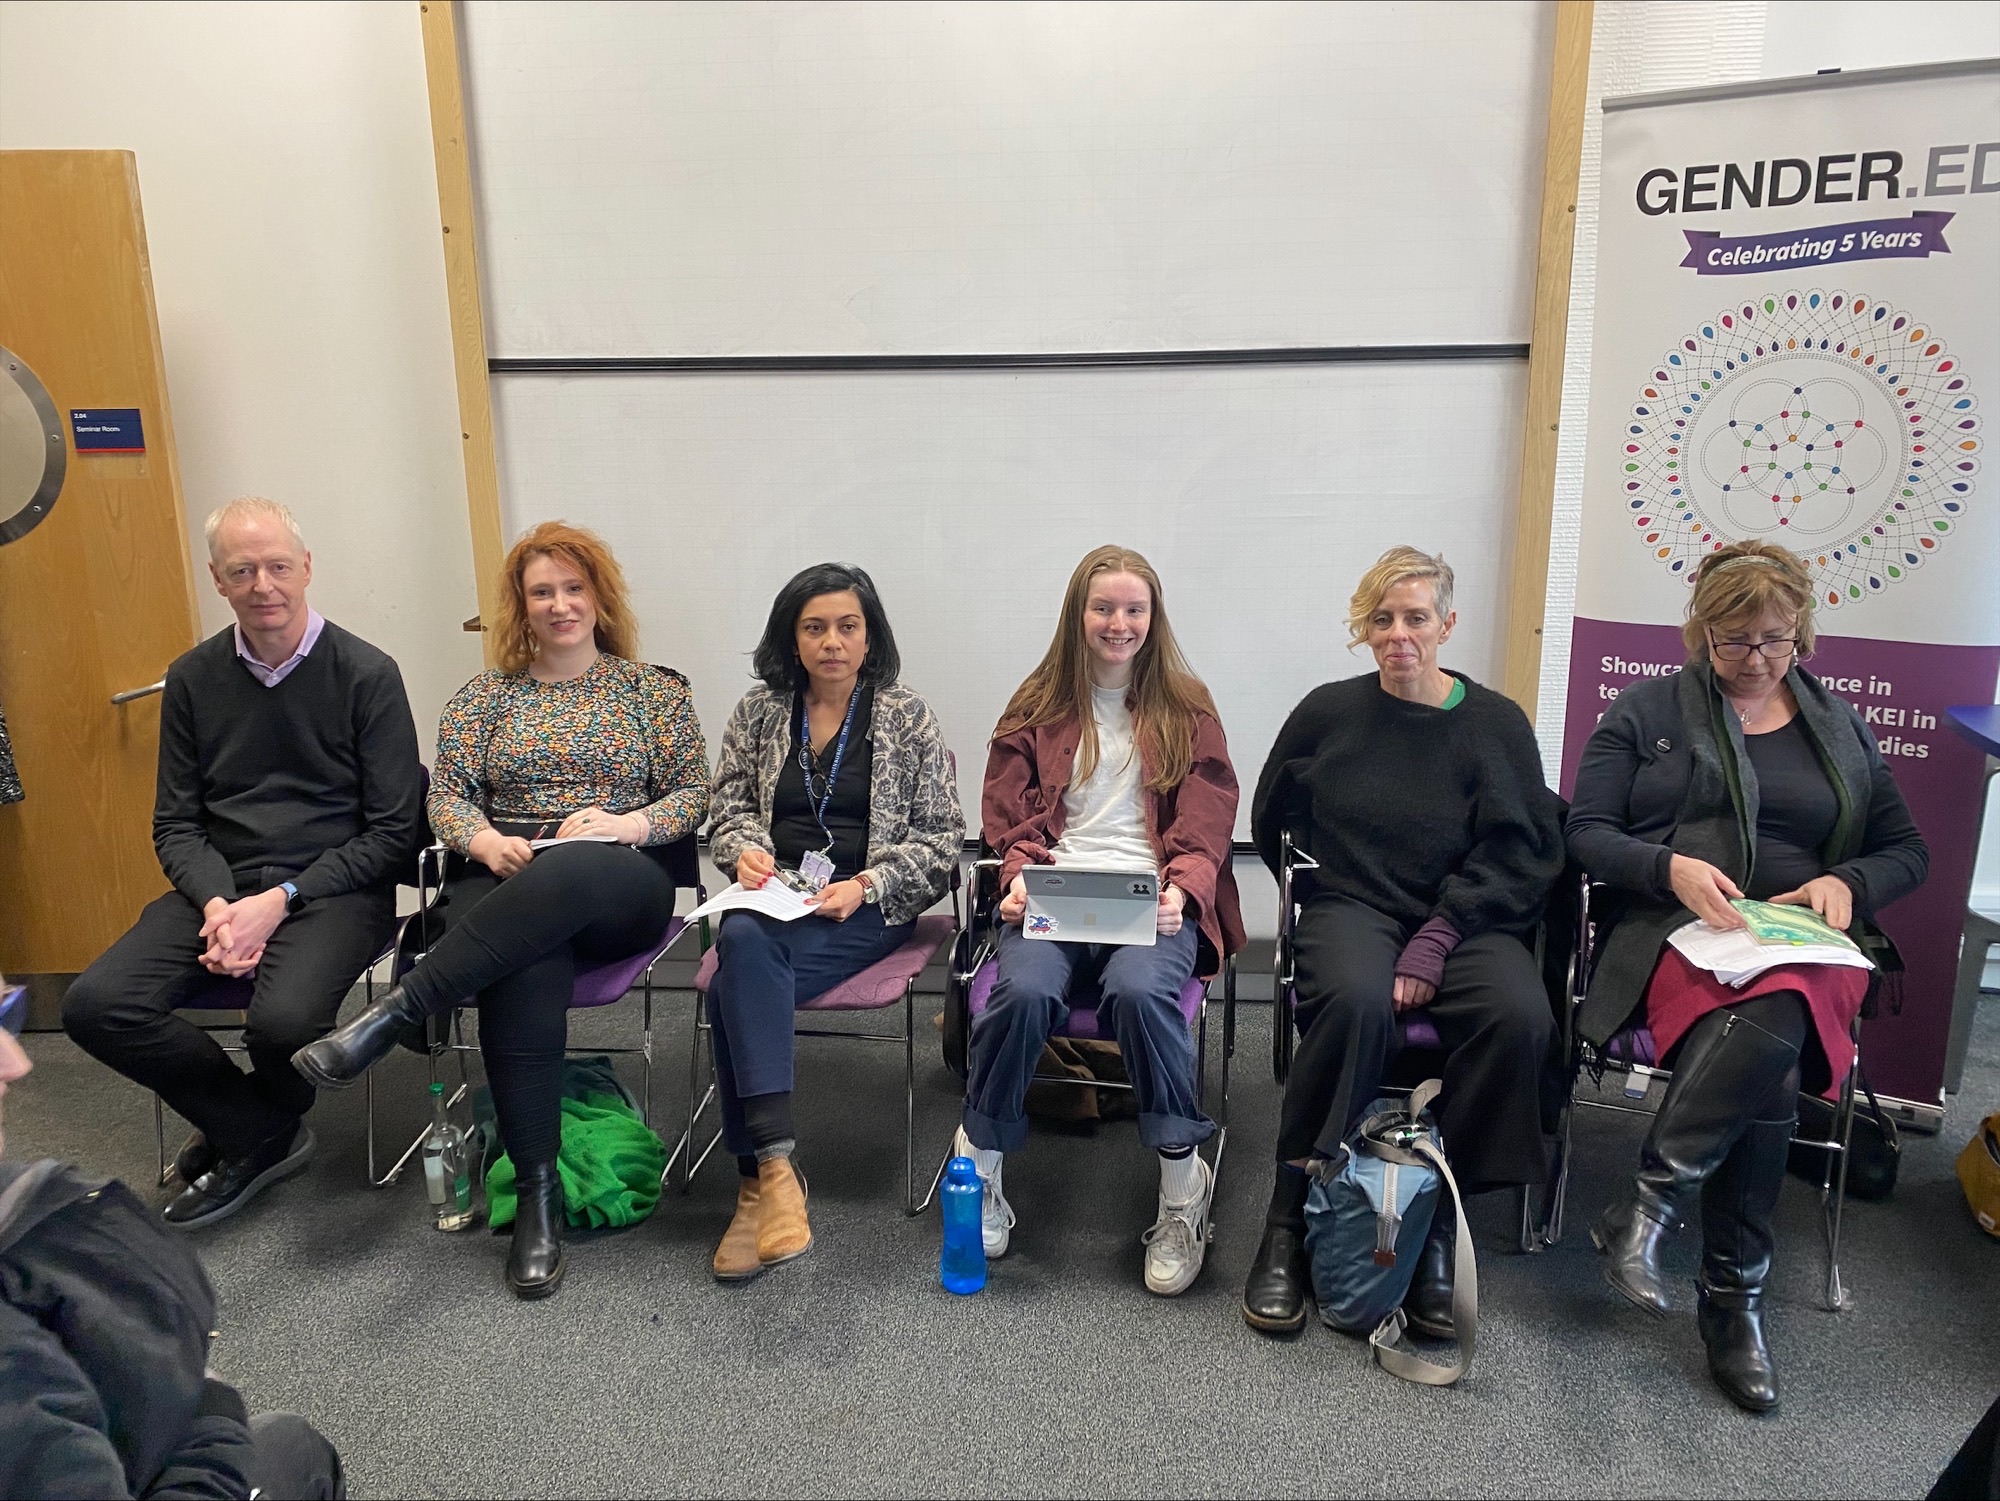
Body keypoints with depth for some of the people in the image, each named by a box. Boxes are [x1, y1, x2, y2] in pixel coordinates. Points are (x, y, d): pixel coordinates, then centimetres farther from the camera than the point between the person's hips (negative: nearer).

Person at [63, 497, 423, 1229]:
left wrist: (280, 901, -15)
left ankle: (243, 1133, 7)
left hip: (334, 888, -4)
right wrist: (217, 904, -12)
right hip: (220, 886, 5)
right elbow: (175, 824, 9)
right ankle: (265, 1135, 2)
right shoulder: (192, 679, 8)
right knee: (94, 1005, -17)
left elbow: (394, 831, -6)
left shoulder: (367, 674, -5)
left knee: (283, 1020, -32)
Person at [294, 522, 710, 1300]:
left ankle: (394, 1010, -36)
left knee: (565, 876, -41)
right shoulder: (484, 696, 16)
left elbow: (695, 795, 6)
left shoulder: (653, 689, 12)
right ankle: (537, 1196, -27)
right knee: (526, 977, -36)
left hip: (620, 890, -1)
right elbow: (447, 796, 10)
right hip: (503, 885, 1)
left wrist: (626, 824, -13)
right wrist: (484, 839, -13)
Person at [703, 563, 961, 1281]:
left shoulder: (908, 718, 5)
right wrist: (744, 849, -6)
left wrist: (865, 885, -12)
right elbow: (729, 805, 18)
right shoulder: (758, 712, 13)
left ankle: (755, 1184, -27)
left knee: (734, 983, -31)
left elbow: (941, 835, 2)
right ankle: (775, 1167, -35)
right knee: (741, 941, -35)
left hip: (867, 908, -3)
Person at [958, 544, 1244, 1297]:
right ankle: (981, 1163, -9)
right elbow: (1008, 814, 11)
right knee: (1024, 990, -32)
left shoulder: (1187, 711, 14)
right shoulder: (1037, 706, 16)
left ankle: (1182, 1185, -17)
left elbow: (1205, 825, 7)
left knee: (1140, 989, -34)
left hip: (1152, 900, -1)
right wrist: (1020, 876, -10)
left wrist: (1180, 890, -12)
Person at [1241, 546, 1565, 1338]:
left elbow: (1521, 854, -2)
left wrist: (1437, 939, -14)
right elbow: (1271, 820, 19)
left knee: (1520, 1016, -31)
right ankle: (1288, 1227, -22)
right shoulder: (1329, 712, 7)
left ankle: (1437, 1222, -14)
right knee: (1354, 1000, -35)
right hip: (1353, 906, -1)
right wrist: (1335, 872, 7)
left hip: (1467, 915, 1)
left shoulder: (1495, 723, 5)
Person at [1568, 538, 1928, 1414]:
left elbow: (1907, 851, 21)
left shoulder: (1840, 727, 21)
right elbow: (1587, 832, 5)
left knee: (1772, 1021, -37)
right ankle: (1735, 1299, -19)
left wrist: (1847, 881, -2)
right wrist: (1672, 867, -15)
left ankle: (1647, 1210, -25)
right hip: (1672, 933, -2)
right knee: (1768, 1073, -35)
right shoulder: (1647, 709, 12)